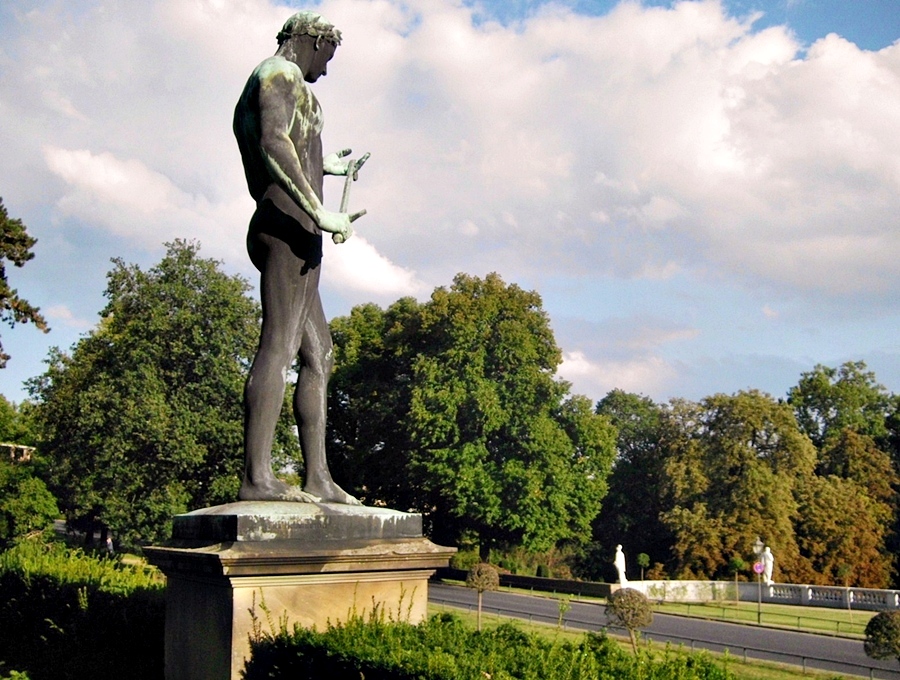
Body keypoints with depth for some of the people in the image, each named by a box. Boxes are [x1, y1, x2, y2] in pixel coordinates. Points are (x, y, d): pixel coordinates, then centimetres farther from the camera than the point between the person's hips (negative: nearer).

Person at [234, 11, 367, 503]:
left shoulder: (256, 92, 29)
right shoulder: (281, 72, 0)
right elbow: (273, 143, -20)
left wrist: (327, 165, 45)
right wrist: (318, 211, -27)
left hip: (271, 226, 11)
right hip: (290, 226, -11)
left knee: (319, 355, 8)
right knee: (280, 344, -19)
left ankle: (318, 478, 5)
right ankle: (257, 477, -26)